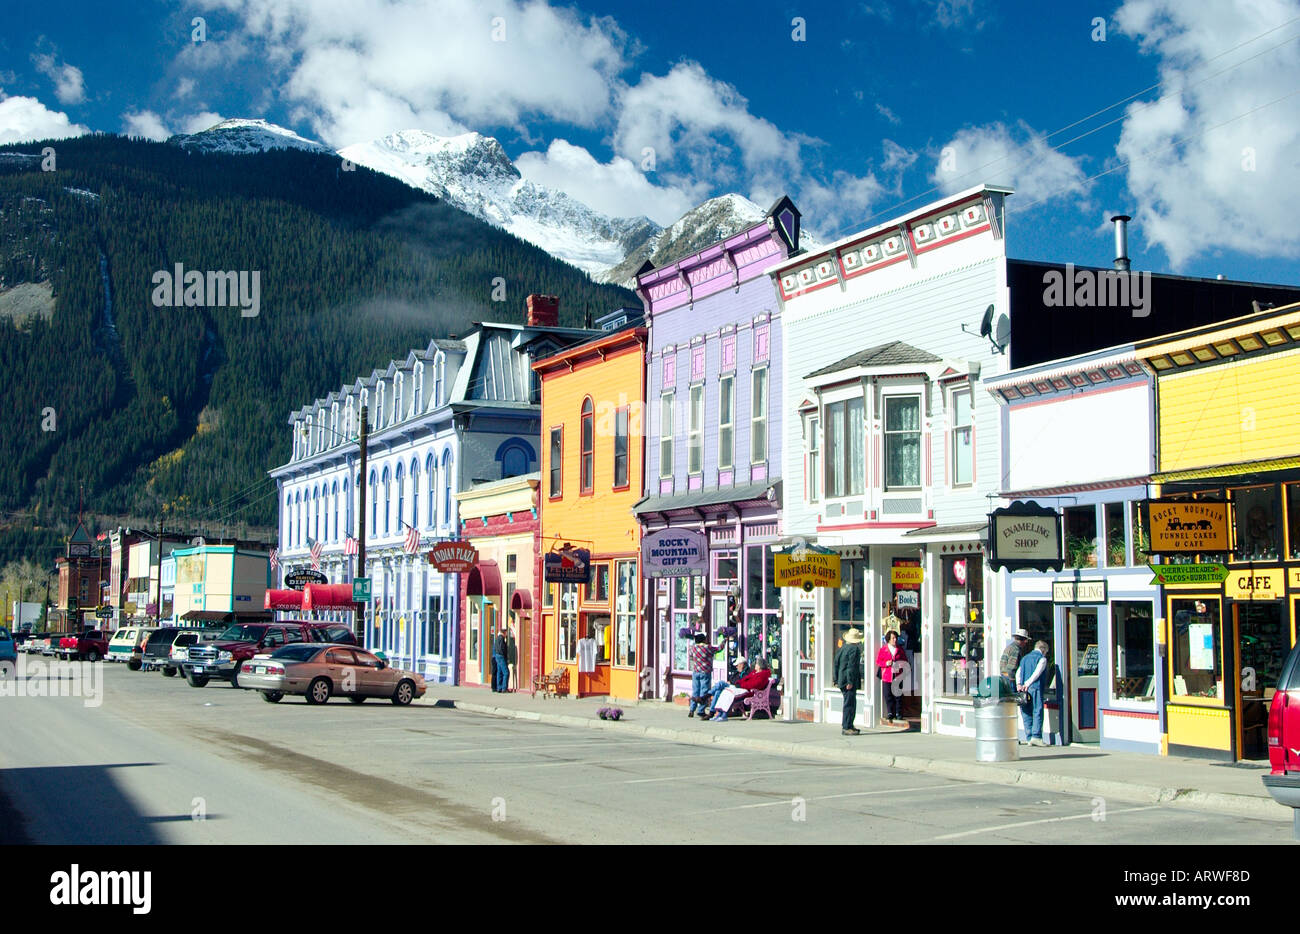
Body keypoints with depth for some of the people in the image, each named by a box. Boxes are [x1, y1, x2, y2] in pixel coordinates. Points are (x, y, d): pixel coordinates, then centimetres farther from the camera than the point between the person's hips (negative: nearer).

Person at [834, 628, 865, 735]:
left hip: (841, 681, 8)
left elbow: (835, 665, 15)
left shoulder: (842, 648, 13)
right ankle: (846, 727, -5)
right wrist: (850, 682, -18)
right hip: (850, 682, -8)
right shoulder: (855, 649, -12)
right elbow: (851, 666, -19)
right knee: (850, 704, -5)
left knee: (850, 703, 17)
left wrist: (836, 681, 19)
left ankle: (849, 725, 21)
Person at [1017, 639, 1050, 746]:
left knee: (1026, 714, 7)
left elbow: (1018, 672, 10)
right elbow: (1037, 673, -11)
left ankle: (1029, 737, 5)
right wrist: (1027, 684, -18)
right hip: (1036, 688, -6)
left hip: (1023, 689, 6)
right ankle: (1036, 737, -17)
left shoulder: (1025, 658, 23)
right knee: (1038, 713, -7)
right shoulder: (1042, 658, 3)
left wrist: (1019, 684, -4)